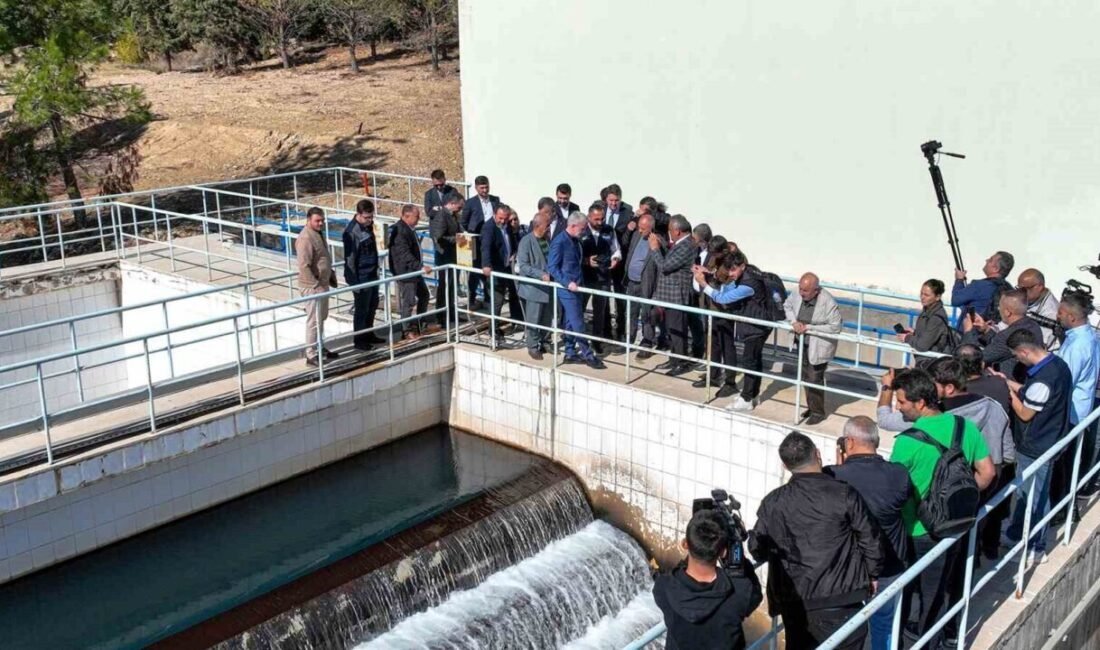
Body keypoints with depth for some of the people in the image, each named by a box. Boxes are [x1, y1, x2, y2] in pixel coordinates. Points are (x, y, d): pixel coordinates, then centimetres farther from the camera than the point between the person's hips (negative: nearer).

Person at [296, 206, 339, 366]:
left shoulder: (318, 233, 10)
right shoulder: (306, 238, -21)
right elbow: (304, 266, -26)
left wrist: (331, 276, 17)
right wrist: (316, 285, -25)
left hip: (323, 284, 10)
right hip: (313, 287, -10)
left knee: (321, 318, 20)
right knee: (314, 321, -6)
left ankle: (320, 348, 33)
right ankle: (311, 356, 0)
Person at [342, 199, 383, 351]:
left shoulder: (368, 225, 4)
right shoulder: (351, 231, -21)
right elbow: (350, 258, -19)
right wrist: (354, 282, -18)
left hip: (372, 274, 8)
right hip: (361, 277, -8)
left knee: (372, 306, 18)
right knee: (361, 309, 2)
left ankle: (369, 335, 32)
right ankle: (359, 340, 15)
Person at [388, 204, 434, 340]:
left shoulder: (409, 228, 9)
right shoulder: (399, 231, -22)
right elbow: (405, 254, -28)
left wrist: (420, 266, 25)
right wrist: (421, 267, -32)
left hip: (415, 271, 11)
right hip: (405, 272, -11)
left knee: (424, 296, 18)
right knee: (408, 302, -2)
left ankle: (420, 326, 30)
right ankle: (407, 331, 10)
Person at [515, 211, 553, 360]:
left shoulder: (548, 239, 6)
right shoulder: (526, 242, -14)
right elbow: (523, 266, -19)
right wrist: (541, 275, -28)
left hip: (548, 286, 6)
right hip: (534, 287, -6)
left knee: (547, 319, 14)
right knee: (533, 320, 3)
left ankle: (545, 343, 30)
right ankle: (533, 347, 15)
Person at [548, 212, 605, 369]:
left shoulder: (576, 241, 11)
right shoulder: (559, 242, -15)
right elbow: (552, 267, -17)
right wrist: (567, 283, -22)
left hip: (575, 287, 9)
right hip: (567, 289, -9)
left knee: (571, 322, 14)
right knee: (578, 323, -3)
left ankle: (570, 353, 21)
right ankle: (588, 355, 2)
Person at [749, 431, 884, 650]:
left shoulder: (773, 503, -5)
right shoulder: (844, 495, -13)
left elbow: (757, 549, 1)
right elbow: (871, 541, -6)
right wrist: (873, 574, 12)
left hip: (794, 601, 3)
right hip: (839, 600, -3)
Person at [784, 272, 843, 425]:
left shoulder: (828, 302, -27)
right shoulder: (797, 294, -13)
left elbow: (835, 326, -23)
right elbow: (787, 305, 7)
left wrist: (809, 328, -26)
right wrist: (794, 322, -12)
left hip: (819, 347, -6)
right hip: (803, 344, 6)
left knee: (815, 378, -1)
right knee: (806, 376, 18)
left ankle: (818, 412, 17)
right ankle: (811, 407, 36)